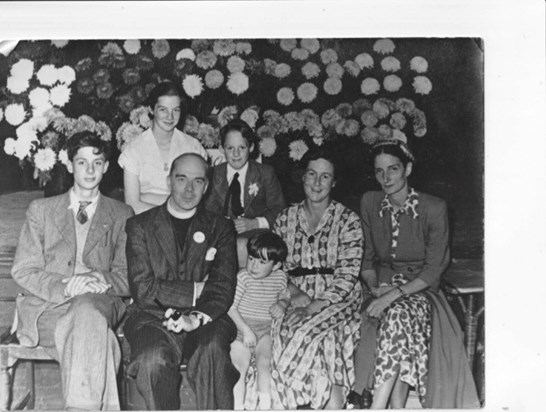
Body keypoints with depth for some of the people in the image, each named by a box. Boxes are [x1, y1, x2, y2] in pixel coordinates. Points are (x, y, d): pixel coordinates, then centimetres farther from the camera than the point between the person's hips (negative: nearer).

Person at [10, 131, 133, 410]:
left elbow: (128, 276, 10)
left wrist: (103, 280, -15)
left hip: (99, 303, 1)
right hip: (47, 308, 0)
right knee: (94, 333, -35)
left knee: (87, 307, -37)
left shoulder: (121, 215, 16)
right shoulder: (40, 210, 16)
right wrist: (63, 287, -14)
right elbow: (23, 270, 6)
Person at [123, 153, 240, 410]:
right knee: (153, 360, -32)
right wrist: (196, 290, -6)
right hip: (153, 316, 0)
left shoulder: (221, 229, 13)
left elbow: (223, 289, 2)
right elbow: (142, 290, -2)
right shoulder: (140, 225, 8)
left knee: (212, 349, -33)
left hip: (205, 320, 1)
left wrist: (198, 317, -17)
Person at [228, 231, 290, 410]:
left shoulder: (280, 277, 3)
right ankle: (238, 406, -10)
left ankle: (265, 404, -10)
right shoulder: (243, 277, -9)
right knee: (239, 367, -17)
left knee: (265, 363, -20)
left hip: (266, 329, 2)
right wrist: (246, 330, -19)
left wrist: (282, 304, -1)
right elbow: (230, 308, -12)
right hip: (241, 328, -2)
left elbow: (285, 296, 23)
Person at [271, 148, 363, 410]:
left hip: (336, 300, -3)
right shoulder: (285, 219, 12)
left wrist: (315, 305, -17)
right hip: (297, 299, 3)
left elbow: (347, 277, -6)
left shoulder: (348, 221, 1)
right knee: (283, 334, -28)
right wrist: (294, 292, -8)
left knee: (310, 334, -32)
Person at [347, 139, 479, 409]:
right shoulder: (369, 203, 5)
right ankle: (396, 405, -29)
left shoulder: (434, 209, -8)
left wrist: (395, 294, -21)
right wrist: (374, 287, -8)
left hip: (420, 290, -2)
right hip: (383, 286, 3)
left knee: (399, 314, -35)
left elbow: (434, 269, -9)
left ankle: (377, 406, -34)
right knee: (398, 319, -31)